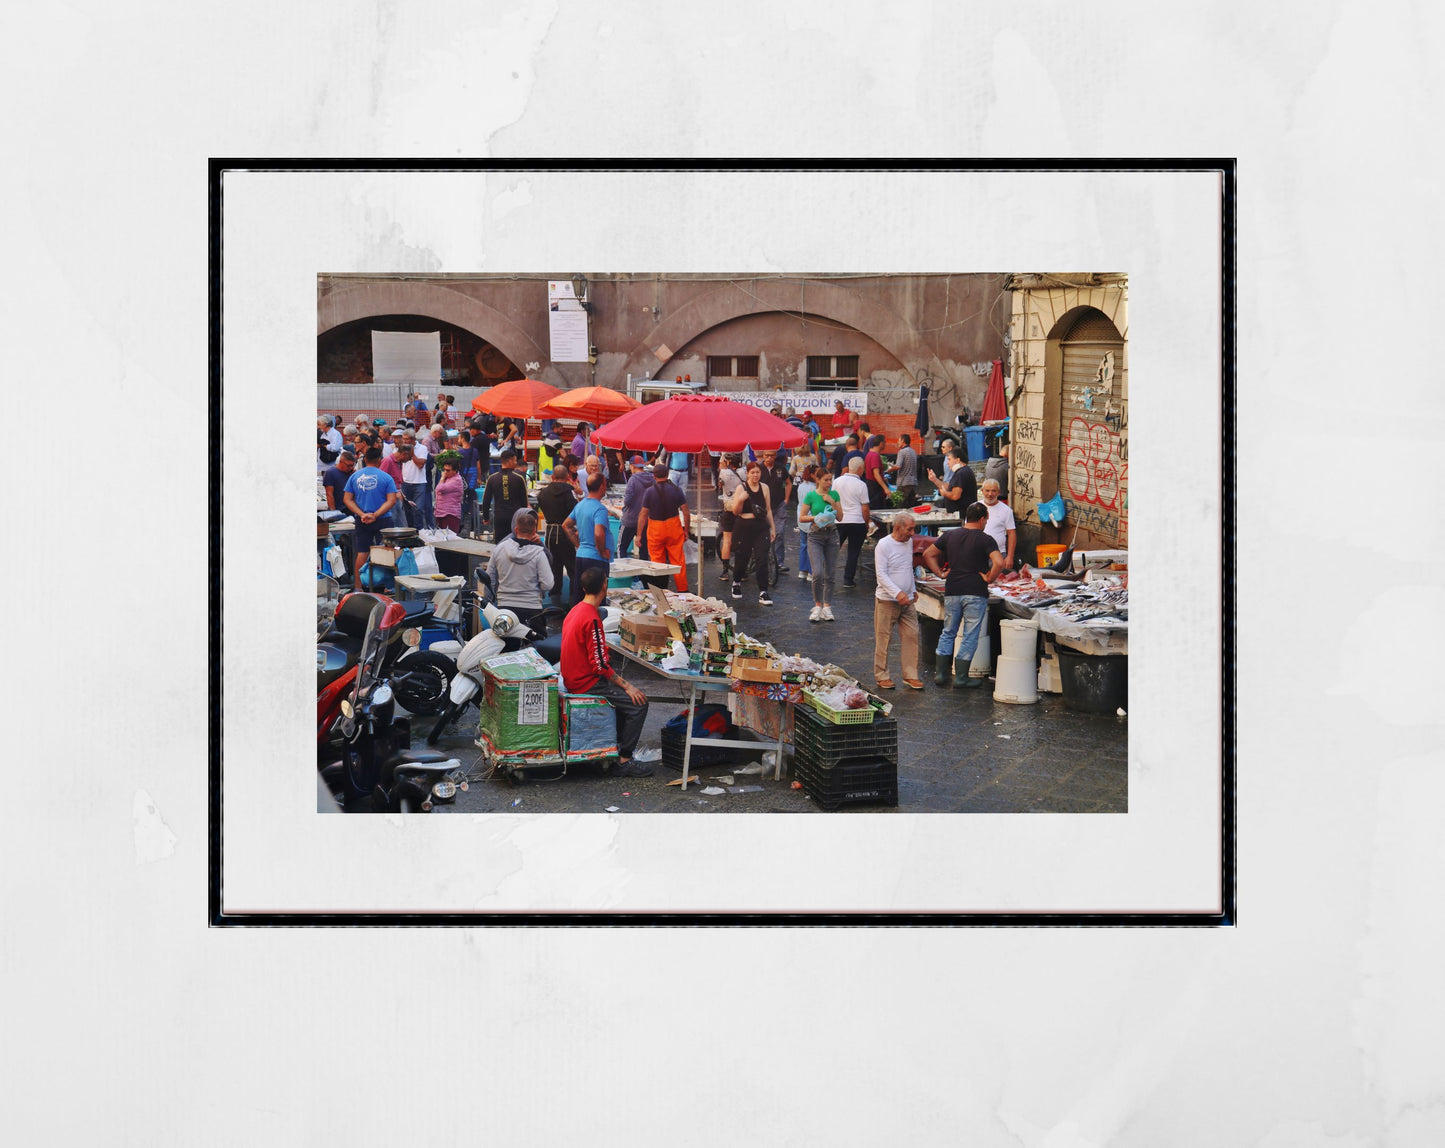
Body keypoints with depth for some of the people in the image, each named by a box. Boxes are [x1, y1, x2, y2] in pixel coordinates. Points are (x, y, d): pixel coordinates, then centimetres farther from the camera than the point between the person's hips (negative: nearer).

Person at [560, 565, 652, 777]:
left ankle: (617, 745, 27)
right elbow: (600, 664, -23)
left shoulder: (575, 610, 9)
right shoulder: (592, 619, -22)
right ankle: (623, 762, -8)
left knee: (623, 691, 25)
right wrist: (627, 686, -16)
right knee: (638, 703, -11)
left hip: (574, 678, 10)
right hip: (586, 684, -10)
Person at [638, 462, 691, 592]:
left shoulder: (649, 492, -6)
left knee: (657, 561, 7)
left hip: (655, 530, -1)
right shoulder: (676, 490, -2)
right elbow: (685, 512, -1)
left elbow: (643, 515, -5)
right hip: (674, 528, 1)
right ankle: (682, 590, 10)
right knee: (678, 560, 6)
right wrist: (686, 530, 9)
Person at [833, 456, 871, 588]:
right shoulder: (861, 485, -9)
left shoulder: (837, 482, 3)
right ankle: (848, 580, 6)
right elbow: (865, 508, -7)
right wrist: (866, 522, 6)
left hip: (839, 522, 3)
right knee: (853, 552, 6)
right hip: (856, 522, -3)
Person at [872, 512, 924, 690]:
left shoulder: (909, 542, 9)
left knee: (911, 636, 2)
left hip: (907, 601, 6)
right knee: (884, 639, 2)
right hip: (887, 601, -6)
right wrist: (897, 593, -25)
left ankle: (910, 676, 10)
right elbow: (881, 574, -16)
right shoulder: (884, 545, -12)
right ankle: (882, 676, 12)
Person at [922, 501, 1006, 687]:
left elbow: (928, 555, 13)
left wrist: (940, 573, 11)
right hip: (975, 593, -4)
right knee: (970, 637, 5)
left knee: (948, 633, 16)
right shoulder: (985, 539, -7)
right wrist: (989, 579, -8)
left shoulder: (949, 535, 7)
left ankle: (940, 674, 16)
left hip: (952, 591, 4)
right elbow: (999, 562, -21)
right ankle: (961, 677, 8)